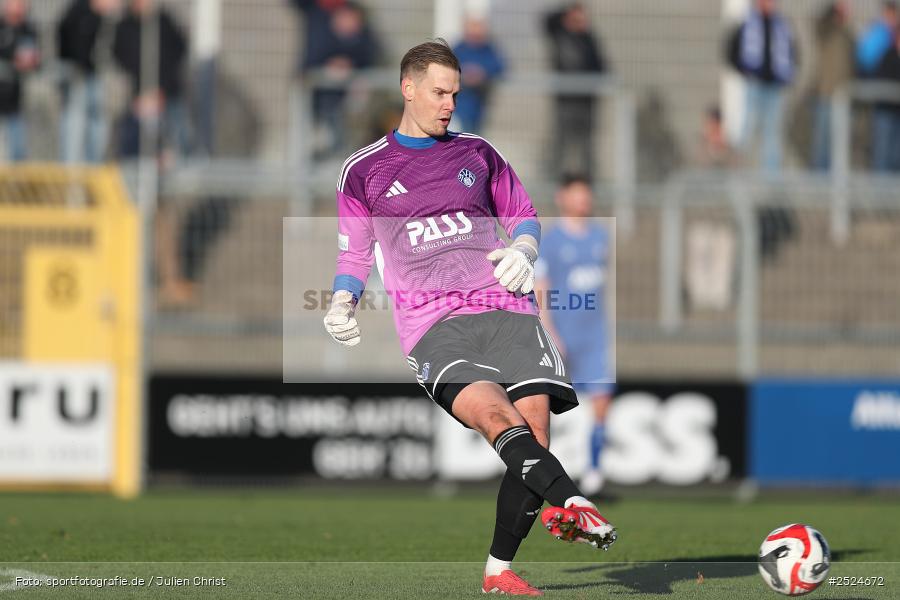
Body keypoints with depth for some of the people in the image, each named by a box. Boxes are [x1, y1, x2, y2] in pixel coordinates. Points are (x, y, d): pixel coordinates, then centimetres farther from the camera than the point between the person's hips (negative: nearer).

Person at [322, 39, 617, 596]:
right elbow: (356, 252, 21)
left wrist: (523, 248, 5)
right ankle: (575, 503, -49)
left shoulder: (478, 154, 19)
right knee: (492, 409, -30)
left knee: (533, 421, -16)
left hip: (506, 308, 3)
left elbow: (524, 214, 27)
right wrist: (343, 303, 3)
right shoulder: (364, 172, 14)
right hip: (433, 327, -3)